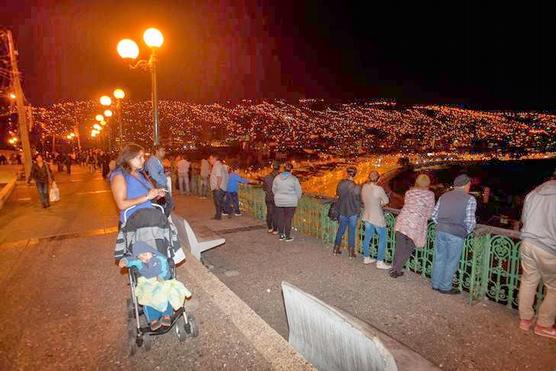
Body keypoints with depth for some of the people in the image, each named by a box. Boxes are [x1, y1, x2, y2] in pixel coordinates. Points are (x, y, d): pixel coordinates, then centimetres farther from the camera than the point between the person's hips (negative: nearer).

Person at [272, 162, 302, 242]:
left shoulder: (277, 177, -1)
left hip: (279, 201, 3)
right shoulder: (294, 179, -10)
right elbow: (298, 191, -4)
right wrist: (297, 198, 15)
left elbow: (274, 189, 8)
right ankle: (288, 237, 10)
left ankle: (281, 235, 20)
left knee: (280, 218, 11)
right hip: (290, 202, -3)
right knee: (288, 219, 4)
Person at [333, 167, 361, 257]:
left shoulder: (341, 183, -11)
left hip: (342, 211, 3)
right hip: (353, 212, -3)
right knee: (351, 231, 10)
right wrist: (358, 212, 7)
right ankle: (351, 252, 20)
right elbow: (359, 201, -9)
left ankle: (336, 249, 28)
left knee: (340, 230, 18)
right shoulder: (357, 188, -20)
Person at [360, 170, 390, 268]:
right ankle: (380, 262, 10)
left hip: (367, 216, 6)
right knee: (383, 238, 7)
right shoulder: (379, 189, -21)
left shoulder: (364, 187, -4)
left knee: (367, 237, 17)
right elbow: (386, 201, -8)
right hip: (377, 218, -6)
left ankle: (366, 258, 31)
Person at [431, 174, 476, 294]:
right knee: (451, 262, 9)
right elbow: (470, 221, -9)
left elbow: (434, 215, 9)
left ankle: (436, 284, 25)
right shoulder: (470, 199, -3)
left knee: (439, 258, 14)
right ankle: (445, 287, 19)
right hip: (456, 234, -5)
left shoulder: (444, 196, 11)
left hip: (440, 230, 5)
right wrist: (467, 231, 8)